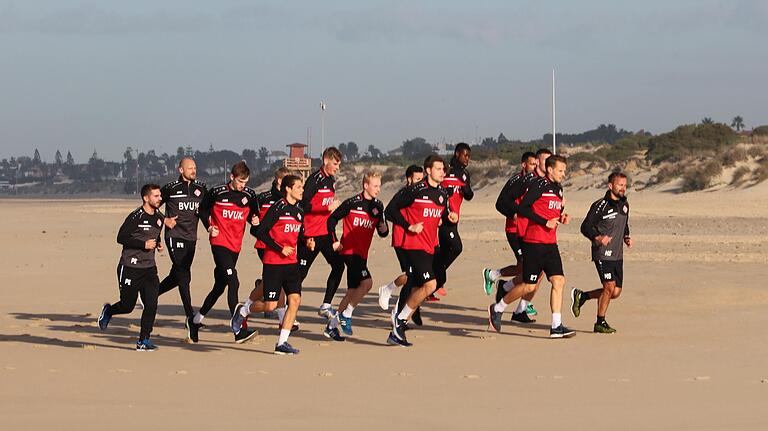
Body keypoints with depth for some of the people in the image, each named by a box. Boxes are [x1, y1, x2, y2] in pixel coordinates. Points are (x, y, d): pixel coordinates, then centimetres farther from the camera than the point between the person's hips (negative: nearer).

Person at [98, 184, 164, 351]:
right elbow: (121, 238, -16)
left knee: (151, 304, -7)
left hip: (149, 268, 6)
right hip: (130, 267, -6)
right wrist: (144, 245, -20)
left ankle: (143, 340, 0)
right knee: (127, 305, 3)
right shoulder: (136, 217, -15)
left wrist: (158, 244, 5)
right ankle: (108, 311, 36)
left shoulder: (159, 217, 9)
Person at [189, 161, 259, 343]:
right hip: (219, 243, -5)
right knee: (233, 283, -18)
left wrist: (254, 219, -6)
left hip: (235, 246, 5)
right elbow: (203, 209, 10)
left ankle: (196, 321, 31)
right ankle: (239, 331, -21)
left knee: (219, 287, 13)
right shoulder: (217, 192, -5)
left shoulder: (249, 194, 4)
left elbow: (253, 213, 16)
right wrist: (209, 227, -2)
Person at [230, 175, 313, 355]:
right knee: (270, 305, -5)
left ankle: (282, 343, -2)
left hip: (291, 262, 7)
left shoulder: (299, 212, 12)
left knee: (295, 300, -7)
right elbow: (261, 232, -13)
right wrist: (280, 249, -17)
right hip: (273, 263, -7)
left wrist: (307, 241, 0)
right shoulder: (278, 208, -11)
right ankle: (242, 311, 26)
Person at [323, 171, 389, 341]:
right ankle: (346, 315, -8)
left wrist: (383, 228, -13)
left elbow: (383, 233, 9)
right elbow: (332, 220, -1)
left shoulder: (378, 206, 7)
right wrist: (335, 241, -4)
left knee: (353, 292, 10)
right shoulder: (352, 203, -9)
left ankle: (332, 325, 20)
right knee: (367, 282, -23)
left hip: (362, 253, 7)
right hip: (349, 250, -7)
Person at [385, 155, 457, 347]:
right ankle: (400, 317, -4)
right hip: (414, 245, -8)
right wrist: (409, 227, -14)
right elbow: (390, 210, -8)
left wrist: (451, 218, 1)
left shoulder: (442, 194, 11)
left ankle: (396, 332, 15)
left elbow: (443, 216, 24)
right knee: (430, 284, -20)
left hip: (429, 248, 8)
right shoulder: (415, 191, -11)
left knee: (415, 290, 8)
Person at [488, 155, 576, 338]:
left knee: (559, 281, -4)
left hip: (551, 243, 8)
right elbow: (523, 208, -17)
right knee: (529, 286, -2)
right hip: (534, 242, -8)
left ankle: (556, 327, -4)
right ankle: (497, 309, 19)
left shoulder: (558, 189, 15)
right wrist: (546, 222, -19)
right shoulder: (539, 186, -11)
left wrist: (562, 217, 6)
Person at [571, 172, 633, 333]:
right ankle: (600, 323, 1)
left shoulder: (624, 205, 12)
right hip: (602, 253, -7)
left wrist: (626, 237, 8)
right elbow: (585, 227, -9)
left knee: (616, 292, 4)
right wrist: (598, 237, -26)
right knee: (609, 287, -14)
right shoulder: (600, 205, -10)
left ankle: (581, 296, 24)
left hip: (617, 255, 7)